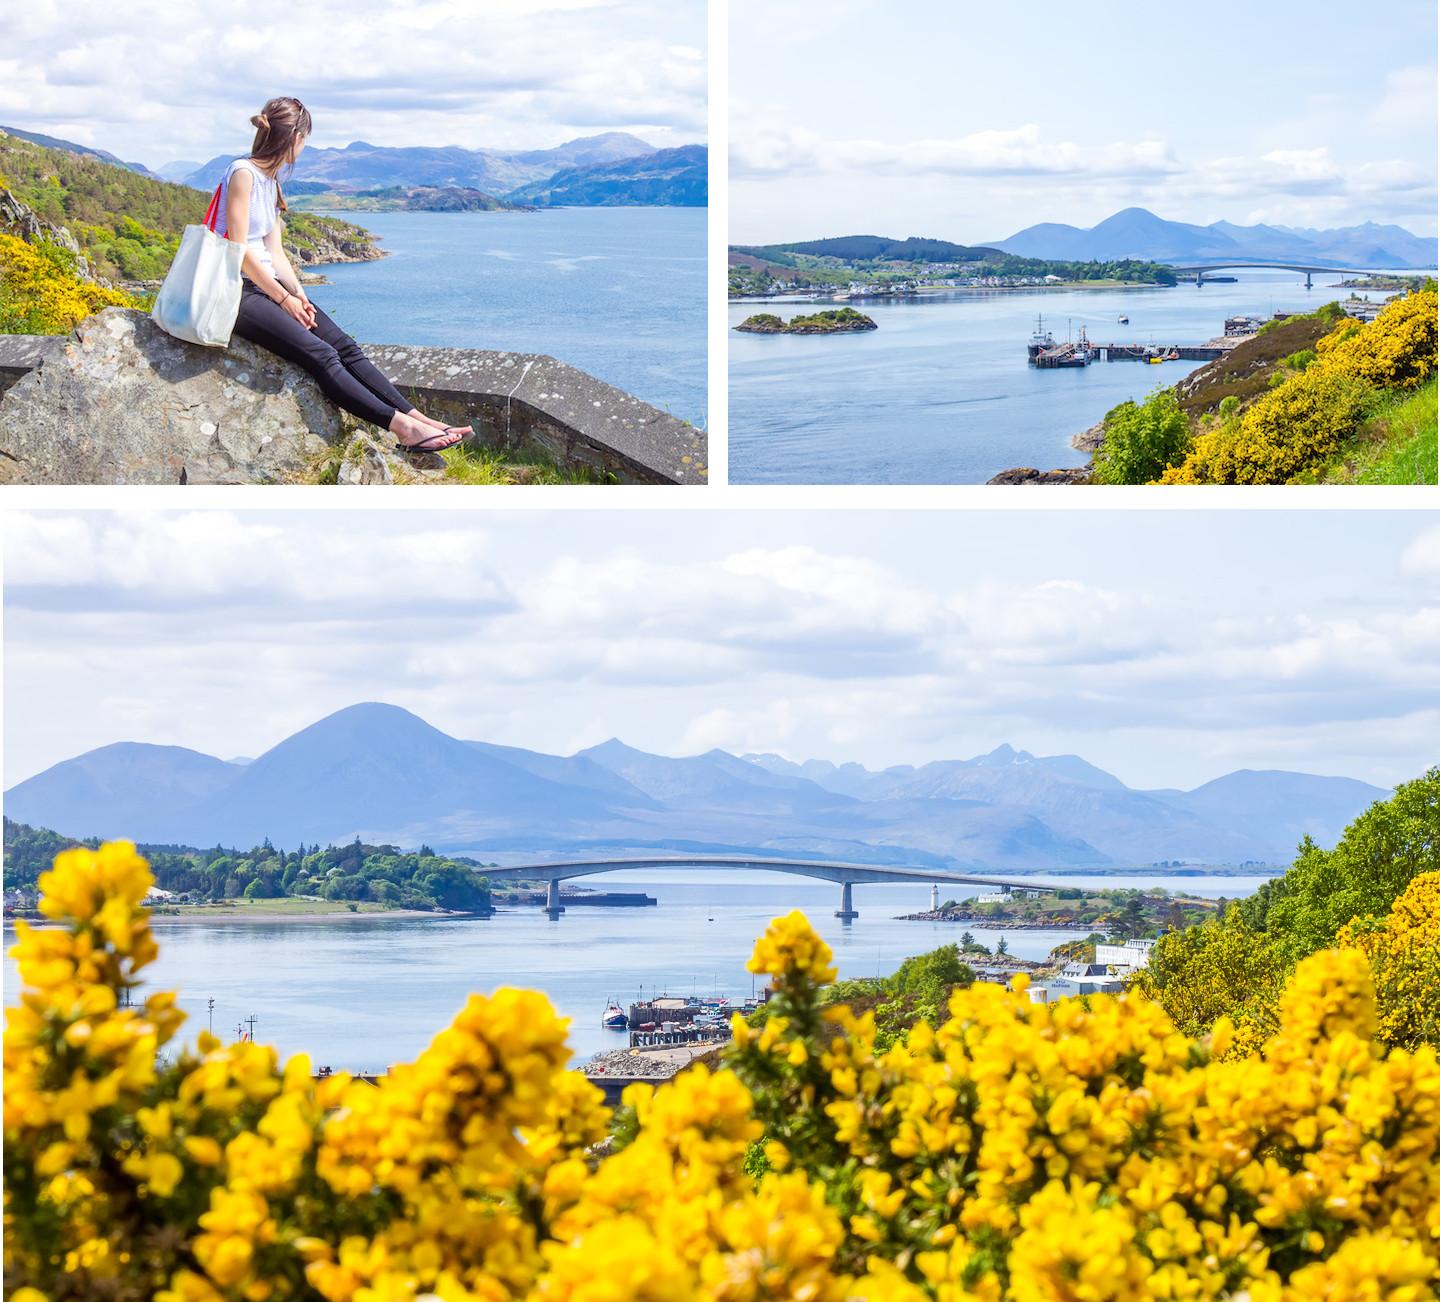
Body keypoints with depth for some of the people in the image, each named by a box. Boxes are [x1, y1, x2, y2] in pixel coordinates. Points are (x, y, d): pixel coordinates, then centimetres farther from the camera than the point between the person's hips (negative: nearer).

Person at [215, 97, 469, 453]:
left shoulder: (269, 180, 17)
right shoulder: (243, 174, -12)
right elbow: (239, 251, -16)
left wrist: (299, 295, 0)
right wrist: (284, 298, -13)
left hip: (267, 286, 10)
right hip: (237, 293, -10)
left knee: (345, 346, -5)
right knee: (320, 355, -21)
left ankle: (417, 419, -12)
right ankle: (402, 427, -28)